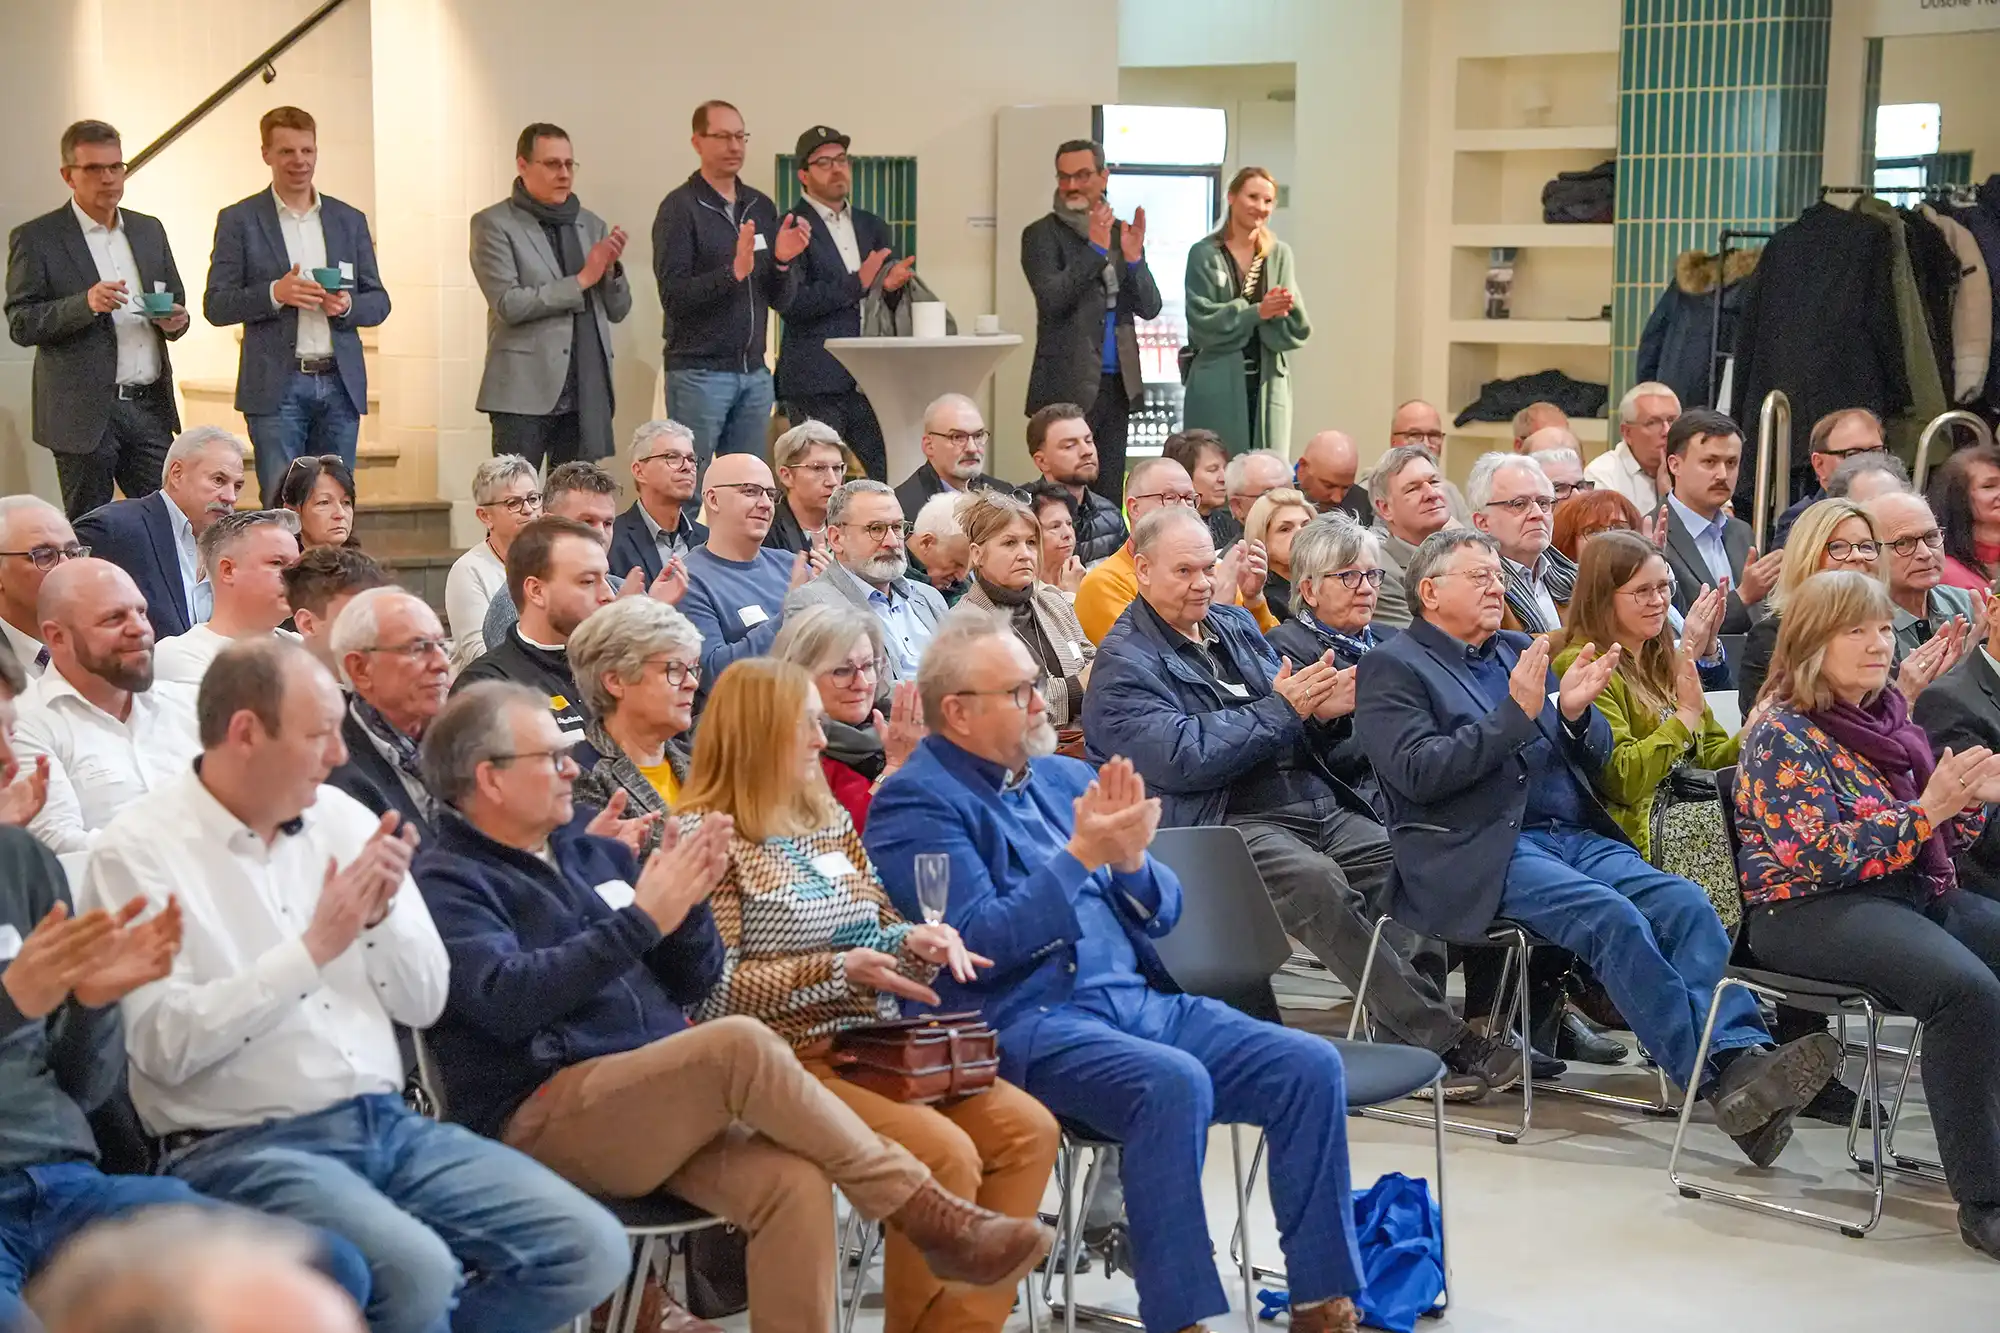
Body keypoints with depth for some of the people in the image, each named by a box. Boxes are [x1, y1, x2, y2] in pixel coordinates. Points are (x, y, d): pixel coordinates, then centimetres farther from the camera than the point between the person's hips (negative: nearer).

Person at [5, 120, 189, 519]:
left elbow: (175, 303, 22)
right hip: (85, 412, -4)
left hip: (150, 407, 4)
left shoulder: (149, 230, 14)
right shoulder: (35, 239, -2)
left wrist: (175, 320, -3)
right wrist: (86, 304, -23)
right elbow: (20, 325, -7)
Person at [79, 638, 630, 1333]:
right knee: (415, 1270, -33)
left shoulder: (342, 818, 10)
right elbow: (164, 1045, -16)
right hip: (244, 1146, -6)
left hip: (388, 1124, 6)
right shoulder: (140, 851, -6)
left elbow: (425, 1003, 12)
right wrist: (313, 947, -17)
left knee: (592, 1249, -10)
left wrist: (384, 915, -7)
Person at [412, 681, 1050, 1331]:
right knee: (742, 1043, -29)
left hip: (661, 1102, 6)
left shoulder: (596, 856, 20)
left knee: (793, 1183, -25)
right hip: (543, 1121, -6)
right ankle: (922, 1213, -20)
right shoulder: (445, 883, 0)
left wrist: (687, 903, -2)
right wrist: (640, 920, -17)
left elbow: (693, 984, 19)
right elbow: (509, 998, -18)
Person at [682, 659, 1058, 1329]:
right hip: (788, 1060, -8)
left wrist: (917, 941, -2)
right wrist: (836, 970, -19)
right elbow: (713, 988, -14)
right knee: (945, 1152, -26)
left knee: (1028, 1128, -11)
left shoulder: (829, 818, 17)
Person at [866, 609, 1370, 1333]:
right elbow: (977, 945, -14)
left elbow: (1161, 914, 18)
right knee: (1174, 1082, -34)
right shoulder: (916, 803, -2)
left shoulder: (1066, 777, 19)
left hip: (1140, 1000, 7)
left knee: (1311, 1066, -11)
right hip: (1026, 1022, -7)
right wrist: (1078, 858, -16)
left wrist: (1131, 859, -4)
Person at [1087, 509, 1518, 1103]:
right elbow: (1181, 758, -14)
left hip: (1320, 806, 7)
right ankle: (1446, 1041, -32)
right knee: (1313, 879, -34)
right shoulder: (1125, 663, 1)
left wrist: (1323, 711, 1)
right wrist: (1281, 710, -9)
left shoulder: (1235, 626, 23)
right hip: (1224, 824, -7)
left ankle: (1421, 1033, -25)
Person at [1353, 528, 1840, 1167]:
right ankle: (1715, 1083, -32)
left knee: (1683, 901, -21)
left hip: (1575, 836, 6)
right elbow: (1418, 772, -10)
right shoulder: (1392, 666, 5)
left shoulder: (1519, 651, 24)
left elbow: (1595, 759, 20)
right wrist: (1517, 713, -14)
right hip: (1482, 852, -6)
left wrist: (1575, 712, -3)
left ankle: (1742, 1055, -36)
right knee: (1611, 915, -30)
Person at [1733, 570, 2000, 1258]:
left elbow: (1938, 844, 18)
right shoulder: (1783, 736, -7)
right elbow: (1821, 857, -17)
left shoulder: (1890, 719, 14)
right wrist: (1926, 809, -21)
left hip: (1912, 893, 8)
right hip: (1806, 912, -8)